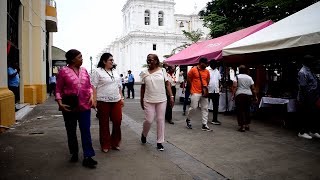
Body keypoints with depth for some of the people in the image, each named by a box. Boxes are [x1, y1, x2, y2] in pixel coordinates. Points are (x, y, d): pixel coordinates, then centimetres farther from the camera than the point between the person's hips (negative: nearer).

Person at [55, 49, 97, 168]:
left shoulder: (84, 70, 7)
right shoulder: (63, 71, -5)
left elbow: (89, 86, 15)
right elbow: (58, 89, -3)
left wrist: (91, 96, -1)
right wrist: (60, 103, -13)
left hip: (85, 106, 3)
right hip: (70, 107, -2)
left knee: (86, 131, 0)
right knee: (71, 131, 13)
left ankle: (87, 157, 5)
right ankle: (74, 154, 31)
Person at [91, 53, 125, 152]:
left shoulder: (115, 73, 16)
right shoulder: (97, 72, -3)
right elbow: (93, 87, -8)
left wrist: (122, 98, 14)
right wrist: (94, 100, -14)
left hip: (116, 101, 5)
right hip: (103, 102, -5)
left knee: (117, 121, 2)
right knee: (104, 124, 4)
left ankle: (115, 143, 20)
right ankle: (105, 145, 17)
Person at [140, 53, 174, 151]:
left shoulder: (162, 71, 1)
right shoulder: (144, 73, 2)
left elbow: (167, 84, 1)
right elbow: (143, 87, 7)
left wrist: (171, 96, -4)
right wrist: (141, 100, 9)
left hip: (161, 100, 0)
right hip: (149, 101, 0)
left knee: (160, 120, 5)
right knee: (149, 120, -1)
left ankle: (160, 142, 17)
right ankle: (144, 134, 31)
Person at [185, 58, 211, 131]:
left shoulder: (207, 71, 8)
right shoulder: (193, 70, -6)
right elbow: (189, 79, 1)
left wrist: (205, 86, 5)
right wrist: (192, 87, 3)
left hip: (204, 93, 5)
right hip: (195, 92, -5)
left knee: (205, 109, 4)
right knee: (193, 108, -3)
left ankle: (205, 125, 10)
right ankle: (188, 119, 24)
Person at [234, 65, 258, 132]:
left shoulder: (237, 77, -2)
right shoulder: (249, 78, 8)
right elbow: (253, 89, 7)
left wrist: (233, 94, -8)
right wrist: (255, 96, 12)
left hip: (240, 95, -4)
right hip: (248, 95, 4)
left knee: (240, 111, -1)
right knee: (247, 110, 16)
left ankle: (242, 126, -4)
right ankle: (247, 125, 24)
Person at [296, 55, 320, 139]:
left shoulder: (310, 71, 13)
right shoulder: (303, 72, -17)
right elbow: (303, 87, -21)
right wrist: (307, 99, -22)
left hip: (312, 99, 9)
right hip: (305, 100, -9)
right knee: (305, 116, 0)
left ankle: (313, 131, 26)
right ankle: (302, 132, 13)